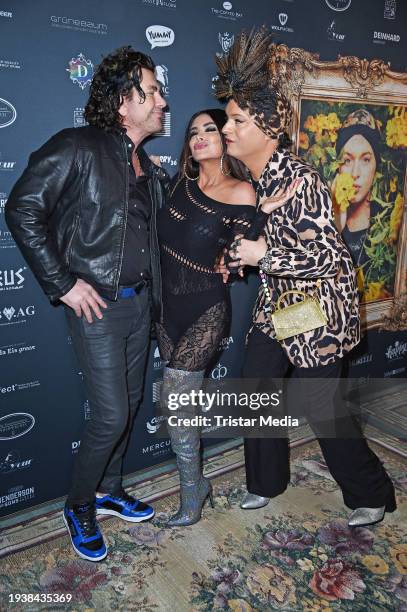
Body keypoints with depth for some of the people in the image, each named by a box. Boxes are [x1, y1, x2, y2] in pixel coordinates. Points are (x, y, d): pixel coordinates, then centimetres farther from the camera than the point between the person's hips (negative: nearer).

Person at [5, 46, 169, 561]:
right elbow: (22, 210, -13)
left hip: (140, 302, 7)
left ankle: (108, 490, 39)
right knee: (111, 415, -3)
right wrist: (62, 283, -15)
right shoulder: (78, 148, -11)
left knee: (128, 405, 16)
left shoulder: (150, 170, 11)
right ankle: (79, 507, 24)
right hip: (97, 306, -7)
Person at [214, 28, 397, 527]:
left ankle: (372, 494, 28)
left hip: (319, 307, -8)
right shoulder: (249, 176, 1)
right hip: (276, 301, 8)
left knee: (319, 407, 1)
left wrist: (264, 254, -23)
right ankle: (267, 481, 34)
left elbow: (330, 256, -23)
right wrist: (237, 253, 3)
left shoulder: (298, 179, -24)